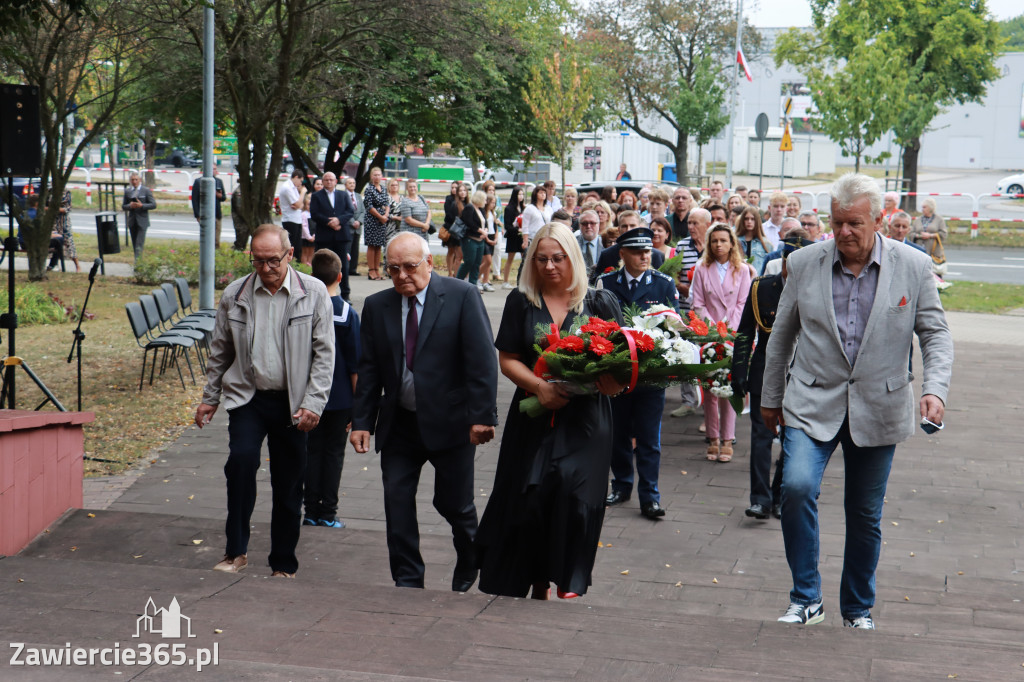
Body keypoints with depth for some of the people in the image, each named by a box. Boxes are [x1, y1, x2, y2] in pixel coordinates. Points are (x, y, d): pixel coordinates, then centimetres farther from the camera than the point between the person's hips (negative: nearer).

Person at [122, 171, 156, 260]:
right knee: (135, 246, 10)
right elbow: (123, 206, 11)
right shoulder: (127, 191, 9)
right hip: (132, 221, 4)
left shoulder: (146, 190, -1)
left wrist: (142, 205, -18)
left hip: (142, 221, -4)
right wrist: (130, 206, -12)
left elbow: (153, 205, -4)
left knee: (139, 245, -14)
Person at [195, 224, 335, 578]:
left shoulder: (313, 293, -2)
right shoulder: (234, 295, 3)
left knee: (288, 485, 6)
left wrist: (313, 404, -9)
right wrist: (210, 398, 16)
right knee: (242, 459, -24)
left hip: (292, 403, 0)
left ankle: (283, 565, 21)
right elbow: (219, 351, 15)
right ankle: (236, 551, -11)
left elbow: (324, 353, -2)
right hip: (247, 396, 1)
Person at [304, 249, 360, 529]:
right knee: (334, 452, 8)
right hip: (340, 397, -2)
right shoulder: (347, 314, -12)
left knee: (312, 450, 12)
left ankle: (311, 510, 15)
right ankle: (327, 513, 11)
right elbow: (355, 365, -9)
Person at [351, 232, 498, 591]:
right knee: (397, 502, 0)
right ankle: (407, 582, 12)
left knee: (454, 504, 6)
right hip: (398, 424, 4)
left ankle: (471, 568, 34)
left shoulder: (462, 296, -7)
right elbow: (368, 369, 9)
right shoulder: (376, 306, 6)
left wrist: (482, 415, -15)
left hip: (449, 422, -3)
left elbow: (481, 360, -10)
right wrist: (361, 422, 2)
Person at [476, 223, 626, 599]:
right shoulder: (521, 302, 9)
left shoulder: (600, 303, 6)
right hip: (533, 418, 2)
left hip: (584, 419, -1)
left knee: (575, 493, -14)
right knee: (528, 498, -2)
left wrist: (612, 380, -20)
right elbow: (507, 359, 5)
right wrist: (539, 386, -13)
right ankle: (536, 585, 14)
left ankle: (566, 583, -1)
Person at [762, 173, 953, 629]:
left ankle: (858, 609, 30)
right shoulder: (804, 263, -2)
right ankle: (805, 598, -5)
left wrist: (935, 388, -15)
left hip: (878, 408, 0)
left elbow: (935, 333, 2)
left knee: (866, 515, 9)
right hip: (812, 403, 0)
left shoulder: (913, 267, -4)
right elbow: (781, 335, 8)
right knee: (797, 488, -21)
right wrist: (771, 397, 13)